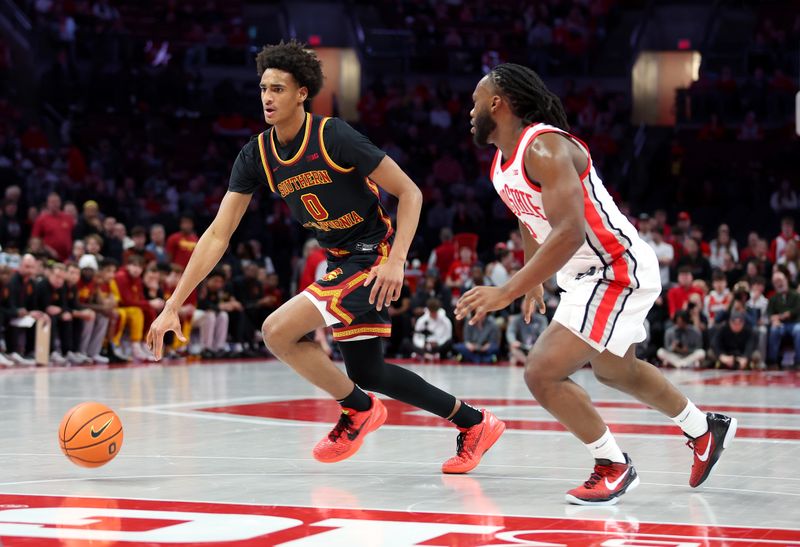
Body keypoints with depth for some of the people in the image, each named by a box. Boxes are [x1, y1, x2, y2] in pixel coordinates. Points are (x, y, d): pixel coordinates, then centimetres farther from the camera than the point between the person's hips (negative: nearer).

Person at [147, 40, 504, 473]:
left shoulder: (334, 138, -20)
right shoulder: (256, 156, -2)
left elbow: (409, 193, -14)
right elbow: (218, 234, -2)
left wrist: (396, 261, -27)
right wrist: (173, 306, -8)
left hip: (373, 257, -8)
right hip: (340, 262, 8)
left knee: (278, 331, -19)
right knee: (365, 372, 17)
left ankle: (357, 409, 4)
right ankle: (474, 423, 33)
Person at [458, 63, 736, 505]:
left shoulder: (545, 148, -25)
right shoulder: (501, 162, 4)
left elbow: (570, 232, -36)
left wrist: (507, 292, -37)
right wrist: (532, 281, 32)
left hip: (619, 273, -11)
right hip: (587, 276, 11)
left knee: (543, 373, -16)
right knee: (614, 371, 28)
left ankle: (614, 467, 0)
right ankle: (705, 430, 48)